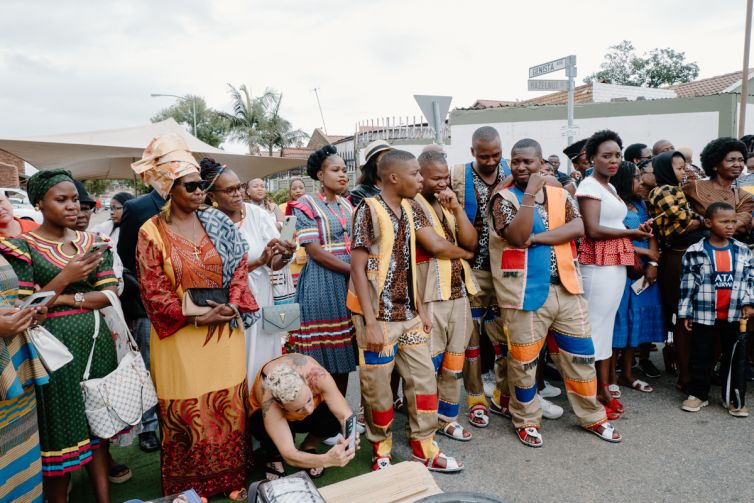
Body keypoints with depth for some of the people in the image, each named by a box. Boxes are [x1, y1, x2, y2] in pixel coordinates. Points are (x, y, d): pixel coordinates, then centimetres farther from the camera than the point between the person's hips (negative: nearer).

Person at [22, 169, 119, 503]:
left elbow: (110, 294, 1)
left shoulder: (91, 241, 6)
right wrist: (65, 278, -19)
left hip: (95, 339, 4)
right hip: (56, 345, -4)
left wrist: (68, 298, -11)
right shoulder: (25, 246, -5)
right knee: (62, 429, 4)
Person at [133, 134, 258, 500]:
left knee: (228, 407, 12)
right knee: (187, 414, 9)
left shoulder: (217, 223, 3)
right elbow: (154, 293, -9)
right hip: (181, 336, -3)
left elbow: (238, 266, 3)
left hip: (225, 330, 3)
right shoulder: (152, 232, -6)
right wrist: (197, 317, -15)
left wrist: (231, 306, -11)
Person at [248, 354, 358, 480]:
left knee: (333, 419, -31)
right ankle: (274, 456, 0)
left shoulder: (317, 375, -39)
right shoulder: (270, 403, -41)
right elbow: (288, 455, -43)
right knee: (264, 430, -36)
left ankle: (308, 446, 2)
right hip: (271, 414, -2)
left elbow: (345, 414, -32)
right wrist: (327, 459, -60)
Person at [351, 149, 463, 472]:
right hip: (379, 316, -7)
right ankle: (382, 451, 27)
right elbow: (358, 268, -15)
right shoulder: (369, 209, -13)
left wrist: (421, 309, 12)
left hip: (409, 314, 7)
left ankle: (424, 449, 28)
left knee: (424, 379, 11)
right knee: (378, 388, 6)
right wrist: (371, 322, -19)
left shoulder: (410, 209, 8)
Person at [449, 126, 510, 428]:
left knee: (506, 334, 8)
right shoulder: (457, 177, -5)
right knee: (472, 333, 7)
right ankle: (476, 399, 21)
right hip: (472, 268, -2)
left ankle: (503, 396, 25)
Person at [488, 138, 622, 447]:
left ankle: (591, 417, 32)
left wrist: (536, 238, -17)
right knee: (524, 361, 6)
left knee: (580, 355, 13)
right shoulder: (504, 197, -4)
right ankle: (526, 420, 26)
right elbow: (517, 236, -20)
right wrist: (530, 192, -21)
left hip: (565, 287, 5)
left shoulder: (559, 193, 9)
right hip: (526, 292, -4)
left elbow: (578, 228, -7)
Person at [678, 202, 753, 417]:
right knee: (701, 357, 8)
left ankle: (735, 399, 23)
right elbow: (687, 284, -4)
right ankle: (698, 394, 23)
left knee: (736, 358, 9)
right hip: (703, 315, -2)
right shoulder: (695, 252, -6)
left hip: (735, 316, 3)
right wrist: (685, 313, -3)